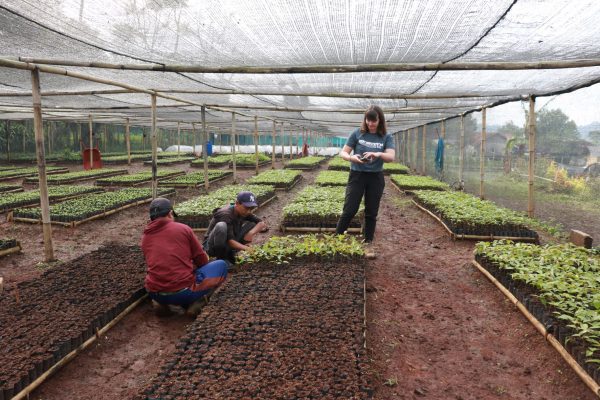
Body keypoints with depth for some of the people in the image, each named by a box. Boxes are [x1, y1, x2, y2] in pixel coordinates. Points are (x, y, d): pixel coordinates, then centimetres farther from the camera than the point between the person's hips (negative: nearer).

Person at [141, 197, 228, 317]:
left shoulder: (145, 237, 12)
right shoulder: (183, 228, 1)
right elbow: (202, 260, 7)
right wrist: (191, 266, 31)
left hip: (155, 294, 5)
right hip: (184, 292, -5)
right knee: (222, 265, 13)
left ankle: (161, 302, 12)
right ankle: (196, 301, -2)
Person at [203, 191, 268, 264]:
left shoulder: (244, 213, -3)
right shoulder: (226, 215, -26)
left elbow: (262, 224, -5)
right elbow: (229, 241, -33)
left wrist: (251, 233, -23)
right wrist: (248, 249, -41)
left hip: (227, 245, 7)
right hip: (212, 246, -7)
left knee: (252, 224, -3)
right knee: (221, 226, -38)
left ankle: (229, 254, -3)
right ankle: (220, 258, -17)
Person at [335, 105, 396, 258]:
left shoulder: (386, 137, -1)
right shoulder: (357, 133, -3)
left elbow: (391, 157, -15)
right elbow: (343, 153, -4)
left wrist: (378, 154, -35)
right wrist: (352, 157, -26)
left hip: (376, 178, 2)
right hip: (357, 175, -1)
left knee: (371, 213, 8)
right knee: (349, 210, -5)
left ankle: (368, 244, 20)